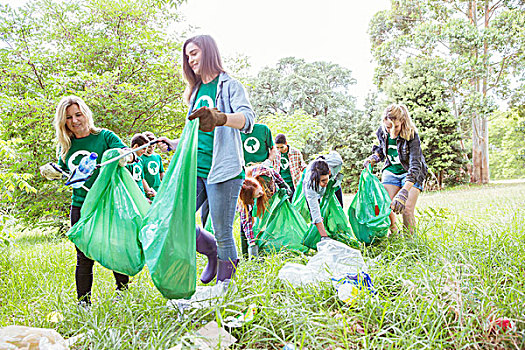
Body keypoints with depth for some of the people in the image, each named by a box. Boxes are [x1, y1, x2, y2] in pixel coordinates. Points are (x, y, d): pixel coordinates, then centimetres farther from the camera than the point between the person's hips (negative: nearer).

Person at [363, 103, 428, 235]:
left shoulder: (412, 135, -27)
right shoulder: (382, 133, -11)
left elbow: (415, 165, -35)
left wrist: (404, 192, -47)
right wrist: (374, 158, -10)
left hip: (411, 174, -4)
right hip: (391, 172, 4)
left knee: (407, 209, -14)